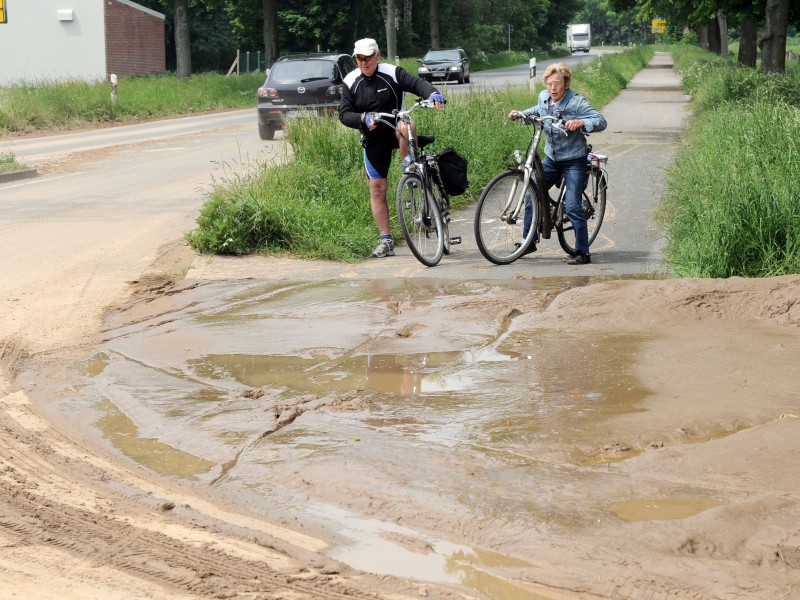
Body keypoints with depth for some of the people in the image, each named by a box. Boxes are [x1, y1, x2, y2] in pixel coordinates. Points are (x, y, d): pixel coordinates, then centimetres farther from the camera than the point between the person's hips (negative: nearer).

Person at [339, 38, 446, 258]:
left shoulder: (392, 73, -8)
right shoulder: (351, 81, -1)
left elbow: (416, 83, -19)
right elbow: (344, 114, -3)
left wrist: (432, 93, -40)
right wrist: (363, 118, -23)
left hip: (395, 127, -2)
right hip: (373, 139, 2)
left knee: (405, 128, -40)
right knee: (377, 188, 0)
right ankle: (386, 241, 7)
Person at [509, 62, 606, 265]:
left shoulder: (576, 102, -19)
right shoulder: (544, 97, -1)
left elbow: (601, 122, -24)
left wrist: (580, 122, -41)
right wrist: (521, 113, 9)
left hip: (573, 160, -6)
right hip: (551, 159, 6)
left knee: (572, 207, -12)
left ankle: (582, 253, -4)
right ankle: (529, 241, 21)